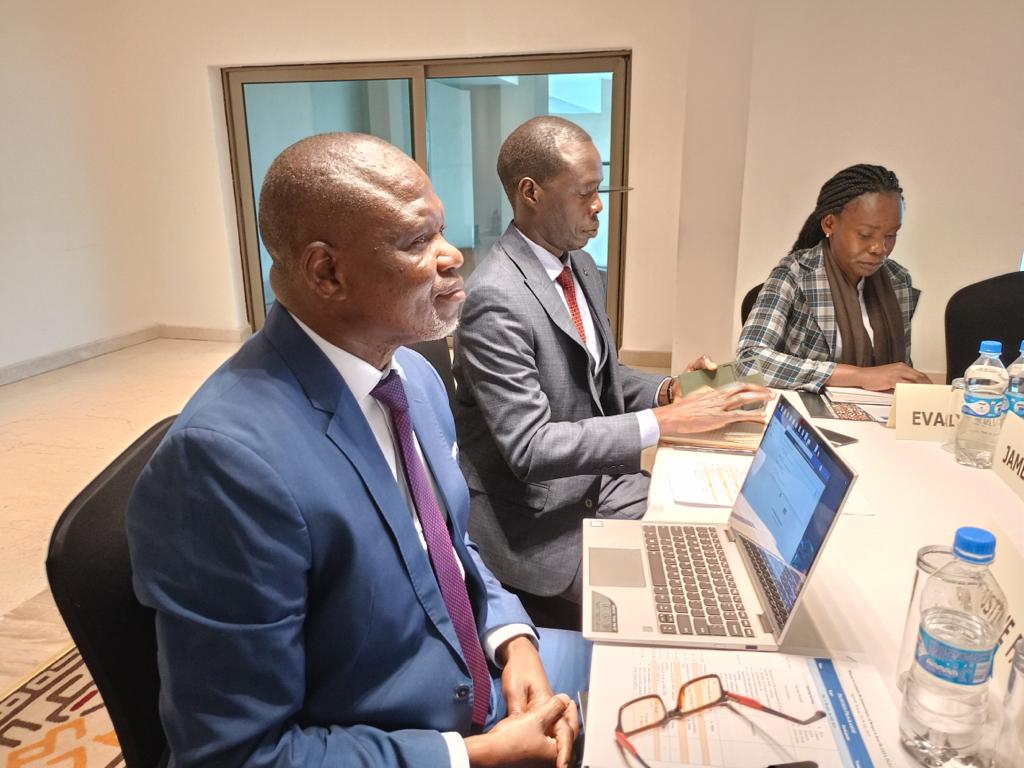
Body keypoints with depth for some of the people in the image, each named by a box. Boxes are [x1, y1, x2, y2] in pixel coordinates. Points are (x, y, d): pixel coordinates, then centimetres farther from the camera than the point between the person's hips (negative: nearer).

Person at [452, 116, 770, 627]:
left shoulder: (582, 268, 5)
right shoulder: (495, 299, -23)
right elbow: (530, 447, -27)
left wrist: (667, 390, -3)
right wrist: (666, 421, -28)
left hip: (598, 481, 8)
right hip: (532, 516, -7)